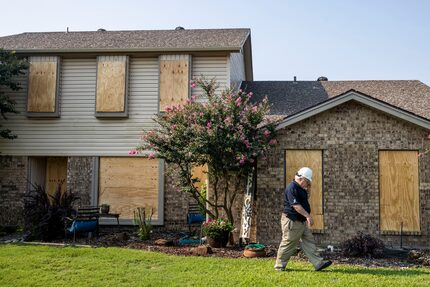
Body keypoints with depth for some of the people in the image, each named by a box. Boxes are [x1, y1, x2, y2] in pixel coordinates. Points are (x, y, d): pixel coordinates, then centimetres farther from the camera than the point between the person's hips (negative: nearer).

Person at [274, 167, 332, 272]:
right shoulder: (292, 188, -18)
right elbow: (295, 205, -25)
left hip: (301, 221, 10)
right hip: (292, 221, -10)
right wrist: (307, 215, -27)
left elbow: (303, 201, 29)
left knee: (309, 241, 7)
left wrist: (307, 190, 13)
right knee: (288, 244, -1)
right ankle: (279, 266, 11)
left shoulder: (300, 188, 15)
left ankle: (318, 263, 8)